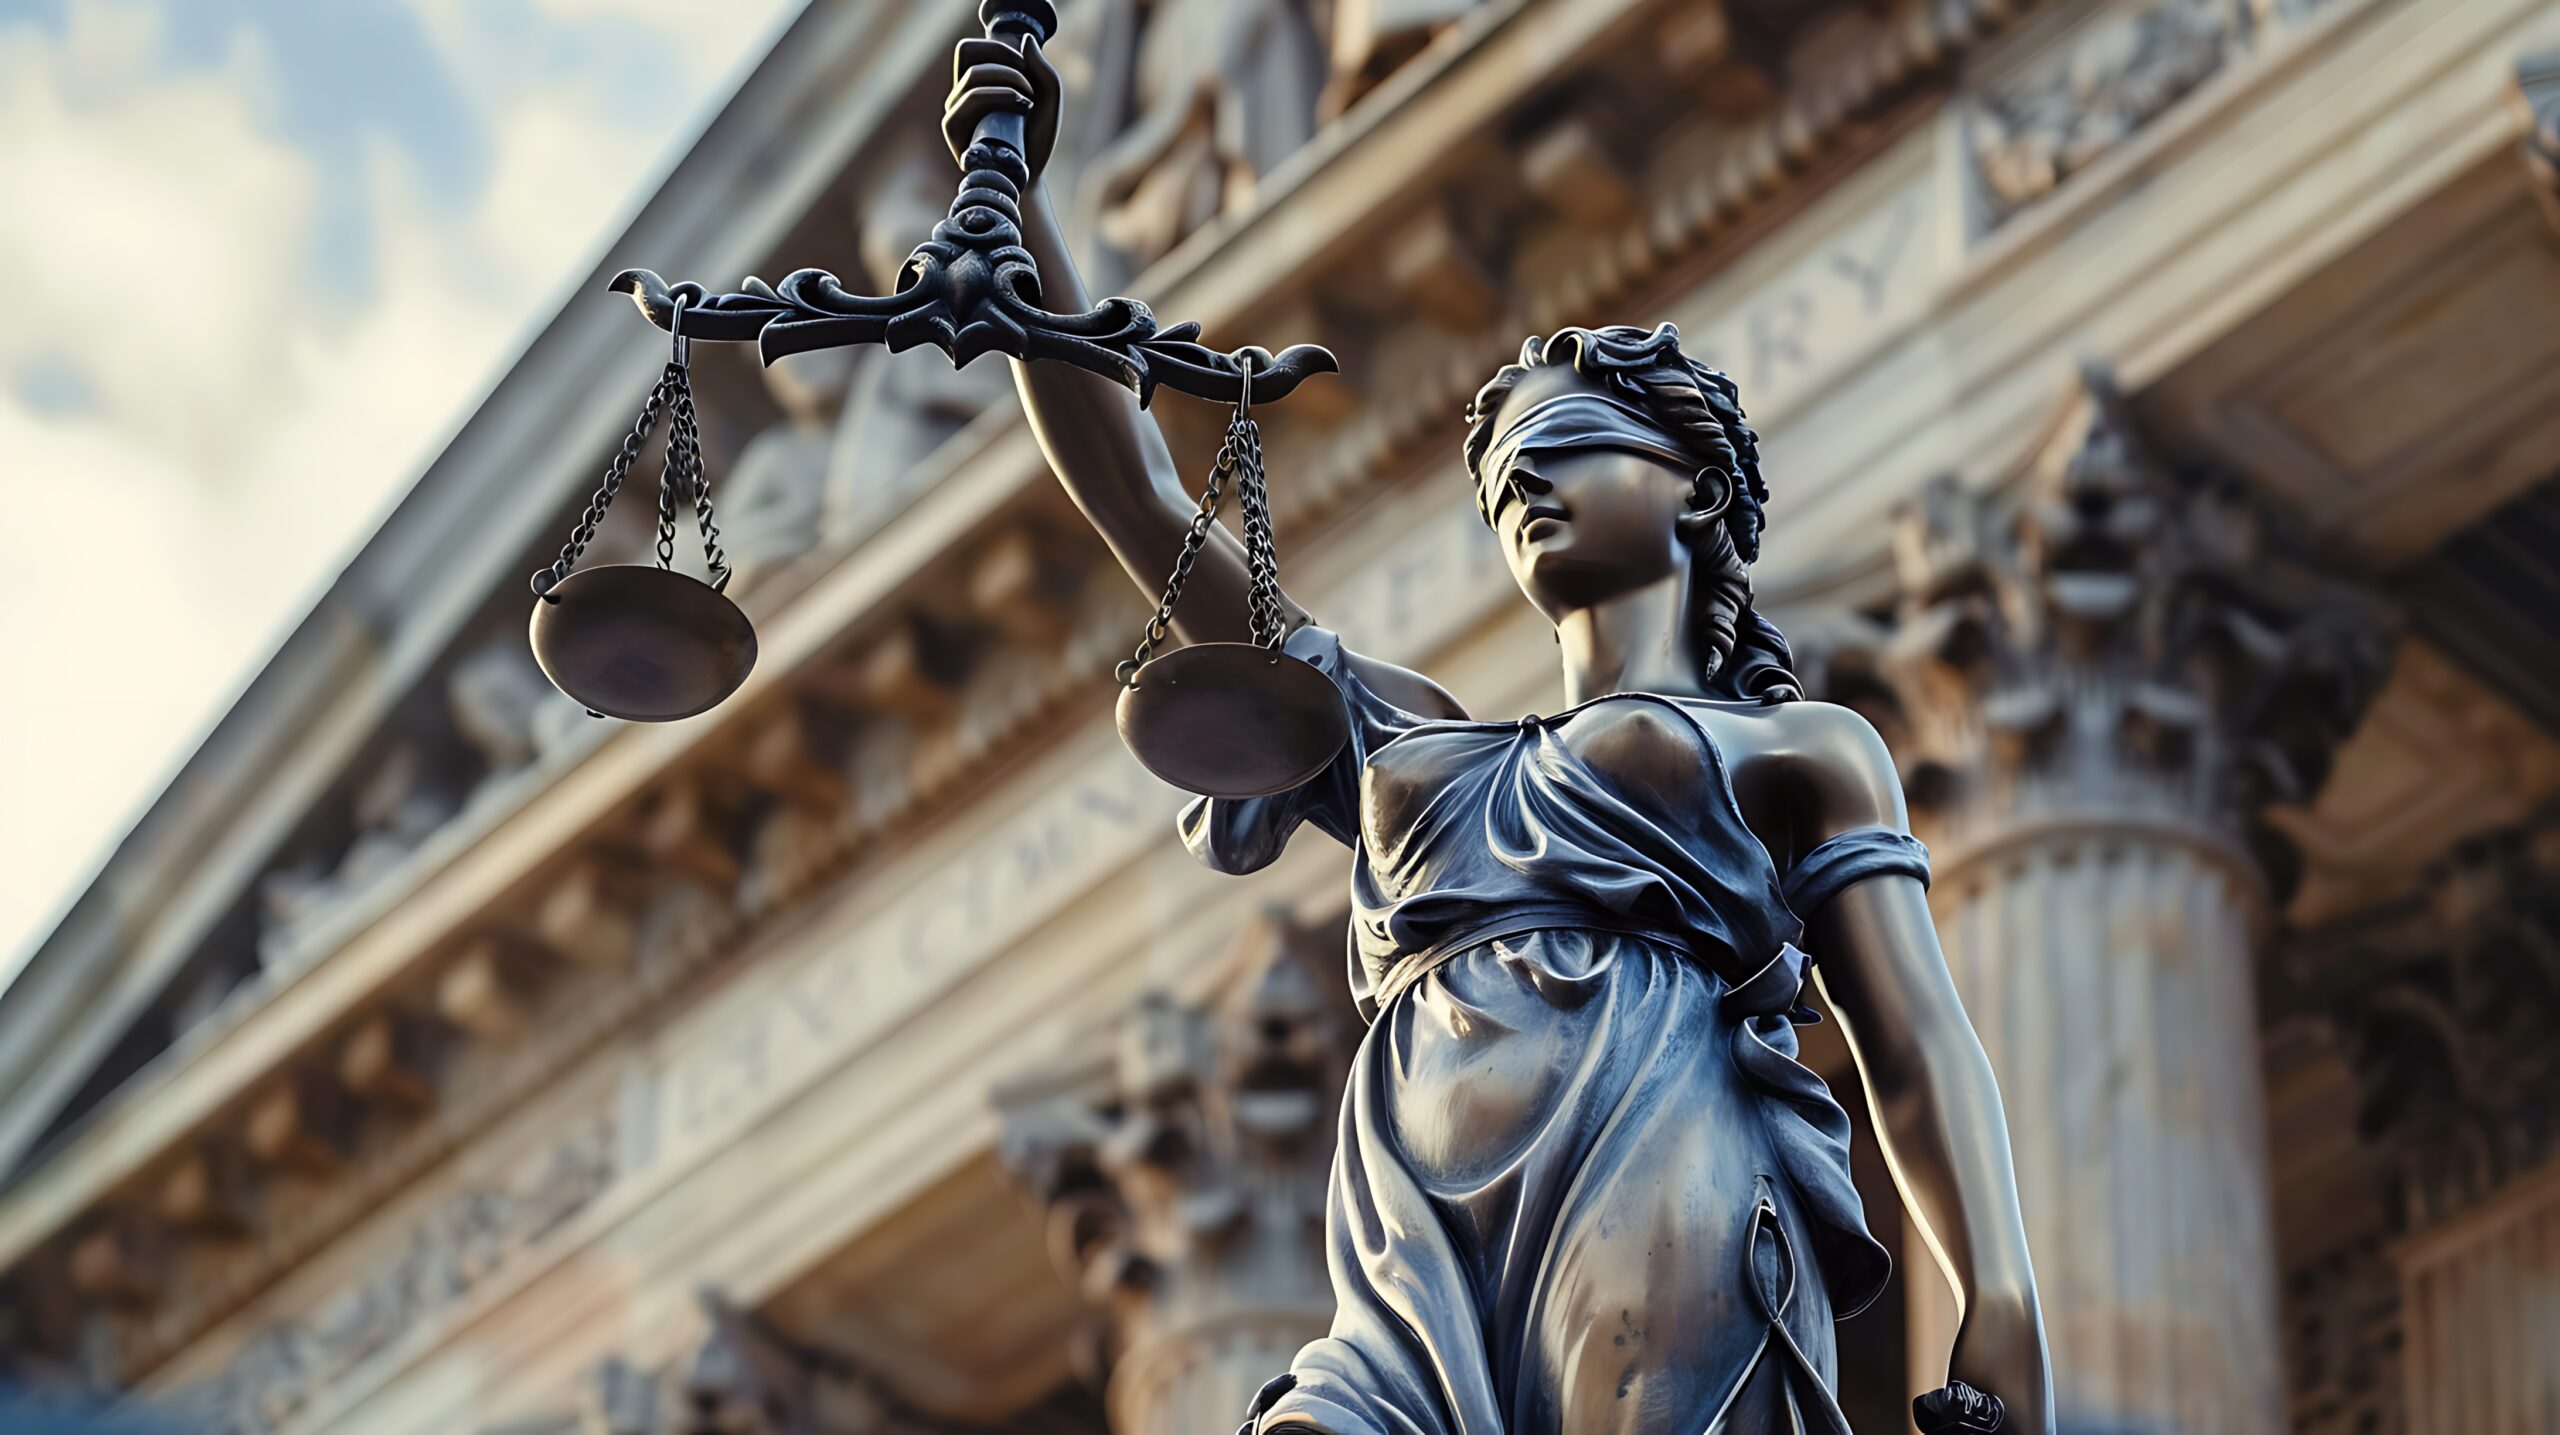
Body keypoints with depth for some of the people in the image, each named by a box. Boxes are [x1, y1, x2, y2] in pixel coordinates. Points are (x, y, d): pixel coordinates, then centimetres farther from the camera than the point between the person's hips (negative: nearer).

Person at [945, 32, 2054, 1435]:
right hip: (1418, 1314, 3)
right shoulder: (1407, 750, 32)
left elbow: (1915, 1046, 7)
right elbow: (1142, 510, 31)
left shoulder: (1801, 751, 21)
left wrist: (2000, 1301, -12)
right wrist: (1015, 199, 27)